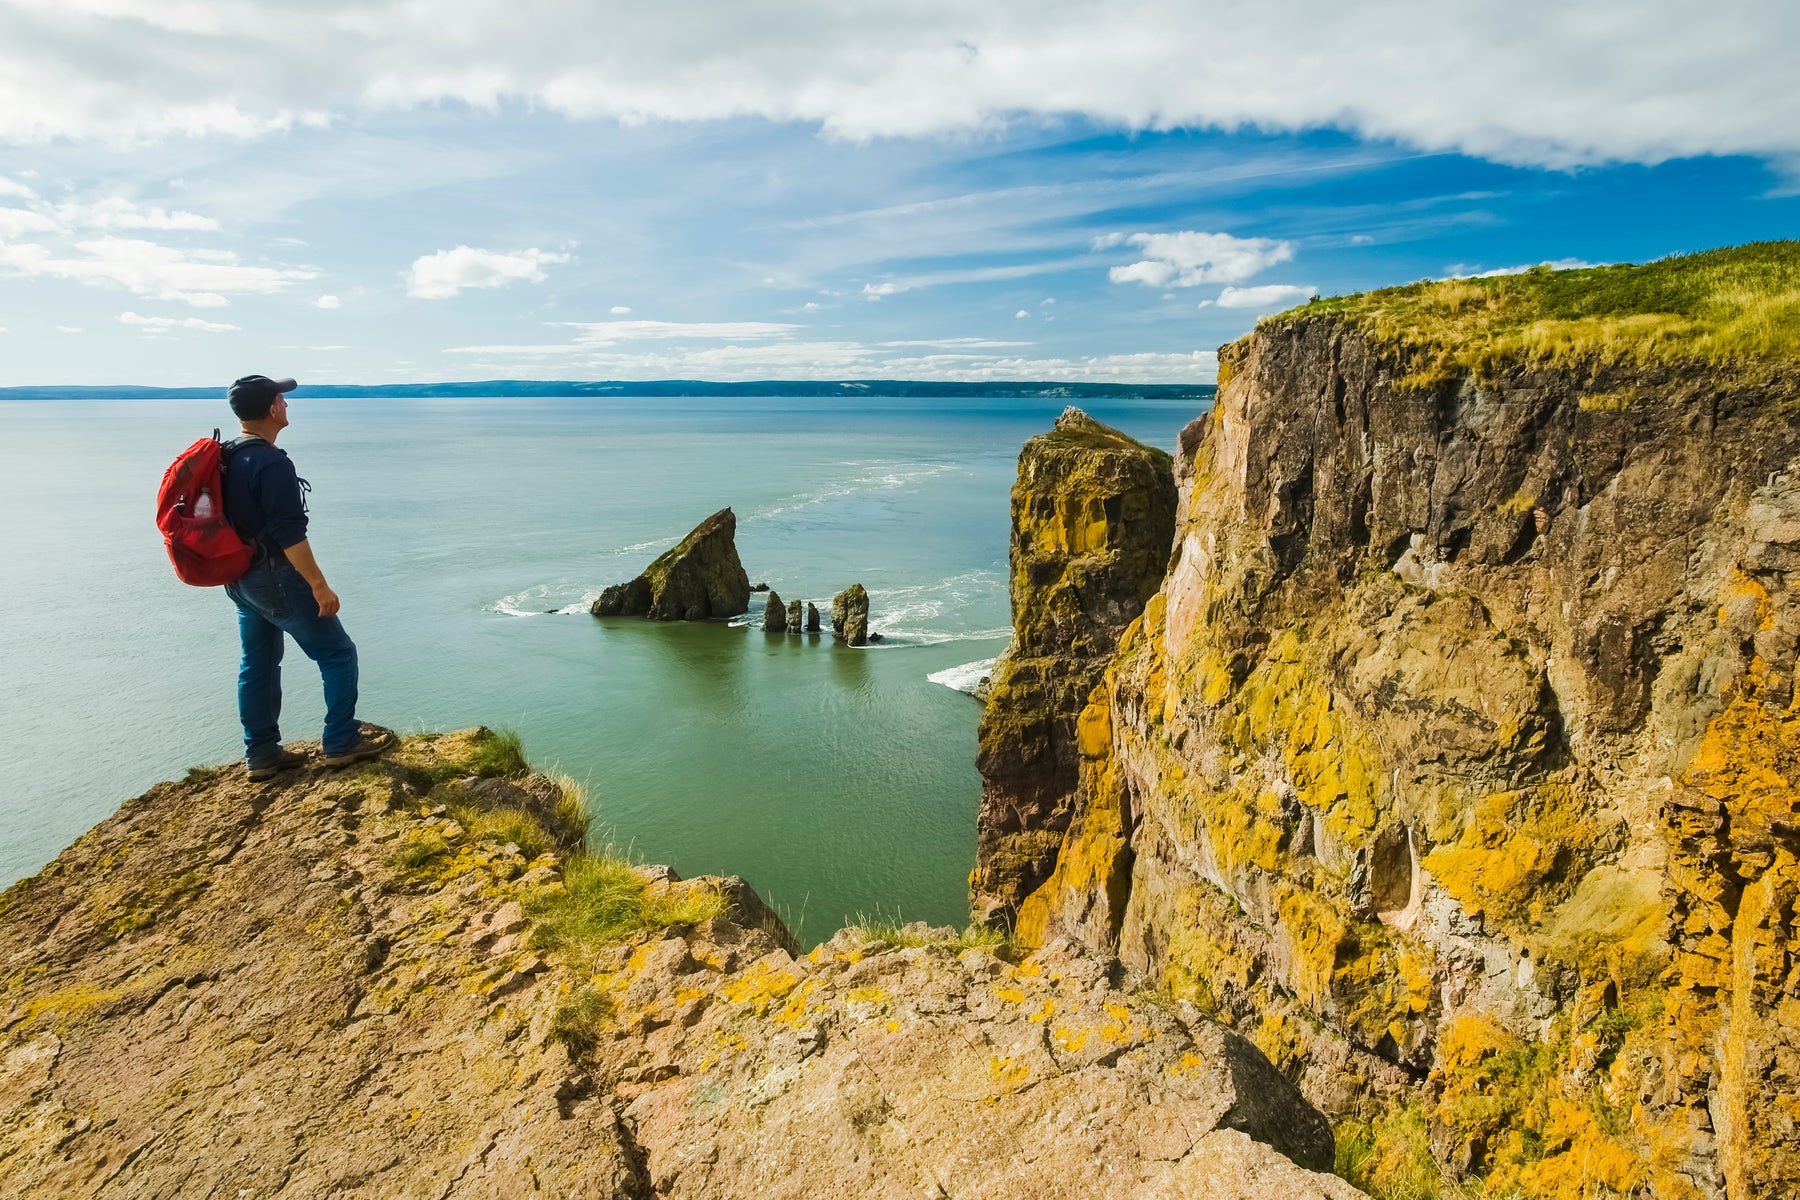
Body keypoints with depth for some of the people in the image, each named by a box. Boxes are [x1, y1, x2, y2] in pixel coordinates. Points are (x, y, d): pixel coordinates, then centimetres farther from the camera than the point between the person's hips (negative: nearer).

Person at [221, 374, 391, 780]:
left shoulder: (227, 458, 8)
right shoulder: (272, 464, -22)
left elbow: (239, 520, 16)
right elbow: (290, 535, -24)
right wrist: (320, 586, -20)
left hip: (240, 578, 10)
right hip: (275, 577, -10)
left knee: (258, 664, 16)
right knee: (338, 654, 2)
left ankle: (262, 754, 23)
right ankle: (342, 743, 7)